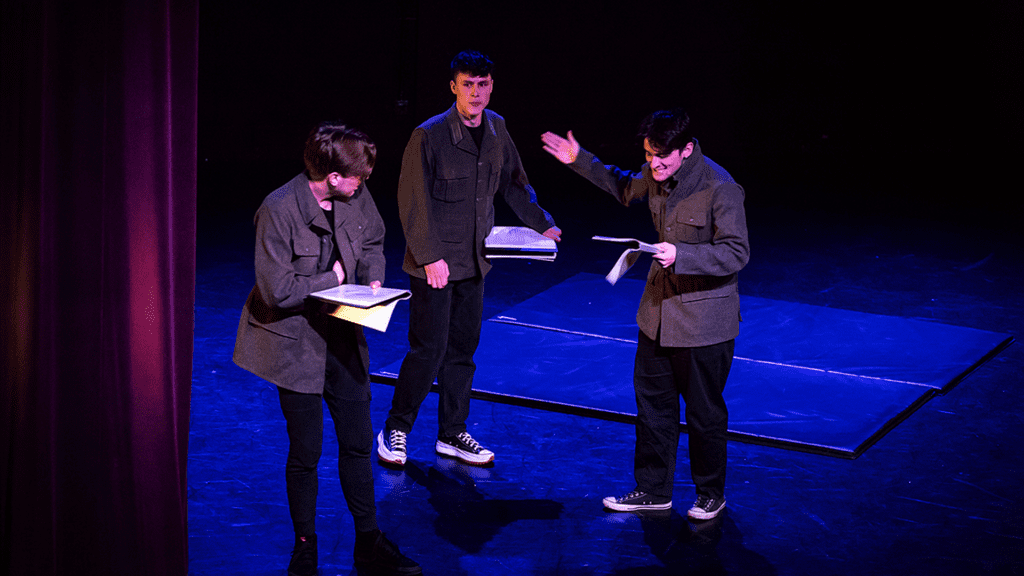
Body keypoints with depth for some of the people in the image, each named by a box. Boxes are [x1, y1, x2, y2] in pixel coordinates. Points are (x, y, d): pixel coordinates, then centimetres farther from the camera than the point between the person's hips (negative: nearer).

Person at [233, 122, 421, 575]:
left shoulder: (356, 196, -6)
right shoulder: (278, 211, -25)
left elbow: (372, 243, 15)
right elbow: (277, 289, -25)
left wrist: (373, 282, -4)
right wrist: (333, 278, -15)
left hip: (343, 335, 6)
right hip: (296, 344, -6)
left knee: (358, 443, 12)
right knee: (305, 453, 5)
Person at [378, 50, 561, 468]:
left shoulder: (496, 129, 5)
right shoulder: (429, 136, -15)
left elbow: (513, 182, 20)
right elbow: (413, 202, -14)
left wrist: (542, 225, 14)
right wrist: (430, 257, -20)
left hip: (473, 261, 6)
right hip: (434, 263, -6)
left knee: (463, 348, 11)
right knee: (428, 349, -5)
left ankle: (452, 434, 22)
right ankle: (394, 431, 11)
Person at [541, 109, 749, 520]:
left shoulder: (720, 189, -23)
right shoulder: (656, 176, 0)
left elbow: (736, 254, -24)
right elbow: (626, 189, 24)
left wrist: (680, 254, -35)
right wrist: (580, 162, 18)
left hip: (704, 319, -7)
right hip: (659, 310, 7)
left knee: (704, 411, 6)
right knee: (652, 401, 14)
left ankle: (711, 494, 25)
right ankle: (653, 490, 28)